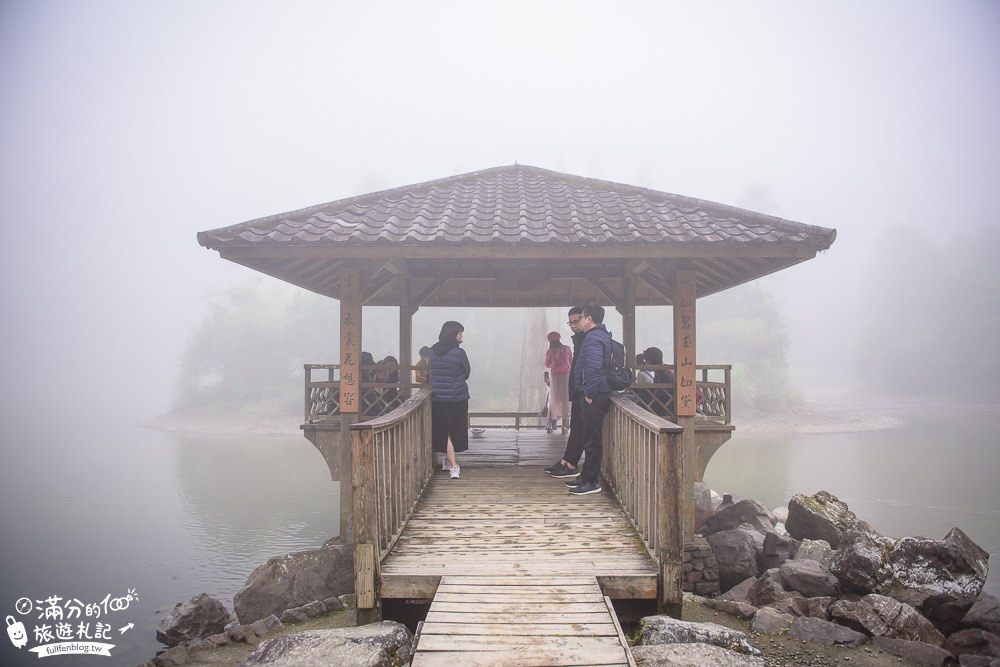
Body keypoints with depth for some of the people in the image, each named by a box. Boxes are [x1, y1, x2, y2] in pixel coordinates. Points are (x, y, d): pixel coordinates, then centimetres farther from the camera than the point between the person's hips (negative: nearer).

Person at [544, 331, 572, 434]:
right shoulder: (567, 349, -5)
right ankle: (564, 426, 6)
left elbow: (547, 365, 5)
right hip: (566, 376, 0)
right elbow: (572, 363, 2)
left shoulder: (550, 351, -8)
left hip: (555, 376, 0)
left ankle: (549, 425, 9)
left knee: (553, 400, 12)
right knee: (565, 400, 7)